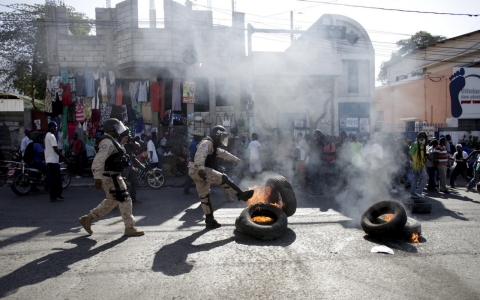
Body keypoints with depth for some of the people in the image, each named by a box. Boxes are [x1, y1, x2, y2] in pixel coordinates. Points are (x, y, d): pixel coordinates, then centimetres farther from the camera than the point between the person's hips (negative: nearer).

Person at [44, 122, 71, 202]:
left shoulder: (48, 135, 18)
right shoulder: (51, 136, -14)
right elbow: (56, 149, -18)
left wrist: (63, 158, 19)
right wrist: (65, 158, -16)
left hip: (51, 160, 10)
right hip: (53, 160, -10)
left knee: (58, 178, 14)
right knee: (54, 179, -6)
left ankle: (57, 195, 20)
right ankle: (53, 197, -2)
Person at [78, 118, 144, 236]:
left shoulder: (112, 141, 12)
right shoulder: (108, 142, -19)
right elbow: (98, 160, -30)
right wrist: (98, 178, -36)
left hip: (113, 176, 10)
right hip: (110, 178, -10)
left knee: (111, 201, 19)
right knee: (125, 200, -3)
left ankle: (88, 218, 25)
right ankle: (130, 228, 7)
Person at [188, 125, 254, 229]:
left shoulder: (213, 146, 25)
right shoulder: (207, 143, -8)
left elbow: (223, 153, 38)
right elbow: (200, 155, -26)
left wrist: (236, 159, 44)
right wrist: (201, 169, -37)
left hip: (197, 173, 11)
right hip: (199, 171, -11)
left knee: (204, 197, 11)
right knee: (223, 179, -14)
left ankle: (210, 221, 17)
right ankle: (241, 194, -9)